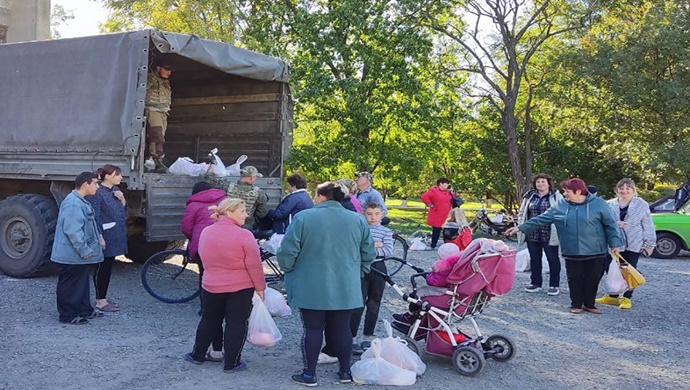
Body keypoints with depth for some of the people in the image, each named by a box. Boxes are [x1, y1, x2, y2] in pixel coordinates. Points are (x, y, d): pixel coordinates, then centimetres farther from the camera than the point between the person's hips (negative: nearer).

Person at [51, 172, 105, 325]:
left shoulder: (81, 202, 13)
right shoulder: (73, 203, -22)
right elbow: (73, 230, -27)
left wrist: (98, 237, 14)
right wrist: (83, 250, -23)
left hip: (81, 254, 11)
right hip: (73, 254, -11)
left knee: (82, 282, 19)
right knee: (70, 285, 0)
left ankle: (84, 309, 29)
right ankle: (68, 315, 8)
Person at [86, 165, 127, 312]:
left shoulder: (116, 190, 11)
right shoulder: (97, 193, -15)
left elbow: (123, 211, 17)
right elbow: (94, 217, -18)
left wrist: (122, 199, -2)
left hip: (115, 237, 8)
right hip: (105, 237, -8)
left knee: (108, 267, 14)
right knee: (101, 268, 1)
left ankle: (103, 298, 24)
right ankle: (100, 301, 9)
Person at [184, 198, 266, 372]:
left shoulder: (205, 232, 0)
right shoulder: (243, 235, -18)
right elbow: (254, 266, -16)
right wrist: (260, 287, -6)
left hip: (211, 286, 5)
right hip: (241, 288, -5)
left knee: (209, 320, 20)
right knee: (236, 324, 6)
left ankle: (198, 355, 31)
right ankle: (231, 363, 11)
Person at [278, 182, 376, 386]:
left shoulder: (303, 217, -8)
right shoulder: (358, 220, 4)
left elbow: (287, 251, -9)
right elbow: (368, 253, 8)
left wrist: (288, 270, 9)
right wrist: (357, 273, 22)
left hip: (312, 287, -3)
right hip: (345, 287, 3)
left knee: (313, 328, 6)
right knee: (341, 328, 13)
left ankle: (309, 374, 12)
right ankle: (345, 371, 22)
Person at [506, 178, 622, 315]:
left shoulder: (598, 203, -5)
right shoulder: (561, 206, 2)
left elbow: (610, 224, -1)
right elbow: (541, 219, 2)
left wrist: (614, 243, -5)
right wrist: (521, 227, -3)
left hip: (595, 252, -2)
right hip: (572, 252, 2)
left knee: (593, 278, 7)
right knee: (575, 279, 8)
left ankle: (589, 304, 25)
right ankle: (576, 304, 24)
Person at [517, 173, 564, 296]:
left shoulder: (556, 196, -1)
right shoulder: (529, 197, 11)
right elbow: (522, 212, 18)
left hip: (549, 235, -4)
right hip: (532, 234, 4)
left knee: (553, 259, 4)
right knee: (534, 259, 12)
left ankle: (554, 285, 13)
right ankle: (535, 283, 24)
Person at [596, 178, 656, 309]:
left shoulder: (641, 205, -1)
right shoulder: (610, 204, 3)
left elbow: (648, 226, 0)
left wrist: (650, 243, -3)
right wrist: (615, 224, -17)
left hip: (634, 245, -2)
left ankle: (626, 298, 16)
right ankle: (613, 296, 23)